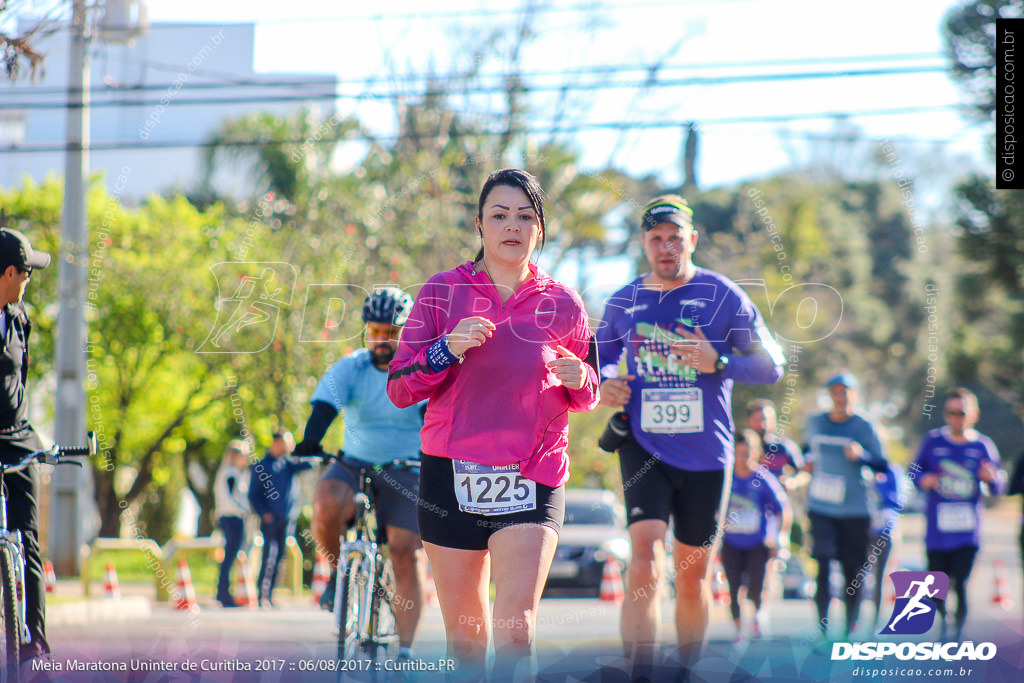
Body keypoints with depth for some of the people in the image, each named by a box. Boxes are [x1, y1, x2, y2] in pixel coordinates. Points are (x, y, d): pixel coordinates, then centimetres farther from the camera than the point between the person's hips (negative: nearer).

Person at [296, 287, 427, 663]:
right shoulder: (349, 369, -2)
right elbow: (324, 407, -17)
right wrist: (309, 443, -37)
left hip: (407, 472, -1)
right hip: (354, 466, 1)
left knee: (406, 554, -14)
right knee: (325, 505, -31)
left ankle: (405, 649, -11)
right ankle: (339, 572, -4)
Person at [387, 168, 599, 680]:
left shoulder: (562, 304, 5)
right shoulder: (443, 291, 3)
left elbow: (586, 396, 18)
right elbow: (399, 387, 1)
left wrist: (580, 379, -6)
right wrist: (448, 349, -16)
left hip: (532, 480, -1)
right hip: (451, 476, 1)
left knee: (516, 626, -17)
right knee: (464, 635, 8)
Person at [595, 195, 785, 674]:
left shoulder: (723, 297, -2)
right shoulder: (624, 302, 6)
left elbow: (771, 366, -3)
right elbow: (599, 356, 22)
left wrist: (717, 363, -19)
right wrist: (602, 383, -1)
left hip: (705, 454, 0)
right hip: (644, 448, 0)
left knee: (692, 573, 10)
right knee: (645, 556, -19)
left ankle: (688, 671, 28)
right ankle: (639, 674, -23)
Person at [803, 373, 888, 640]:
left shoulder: (864, 427, -2)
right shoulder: (815, 423, 8)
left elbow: (882, 465, -3)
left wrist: (861, 456, -21)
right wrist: (808, 461, 7)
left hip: (855, 509, -1)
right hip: (821, 507, 1)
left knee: (853, 570, 3)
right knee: (822, 565, -11)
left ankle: (850, 630, 17)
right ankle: (823, 629, -9)